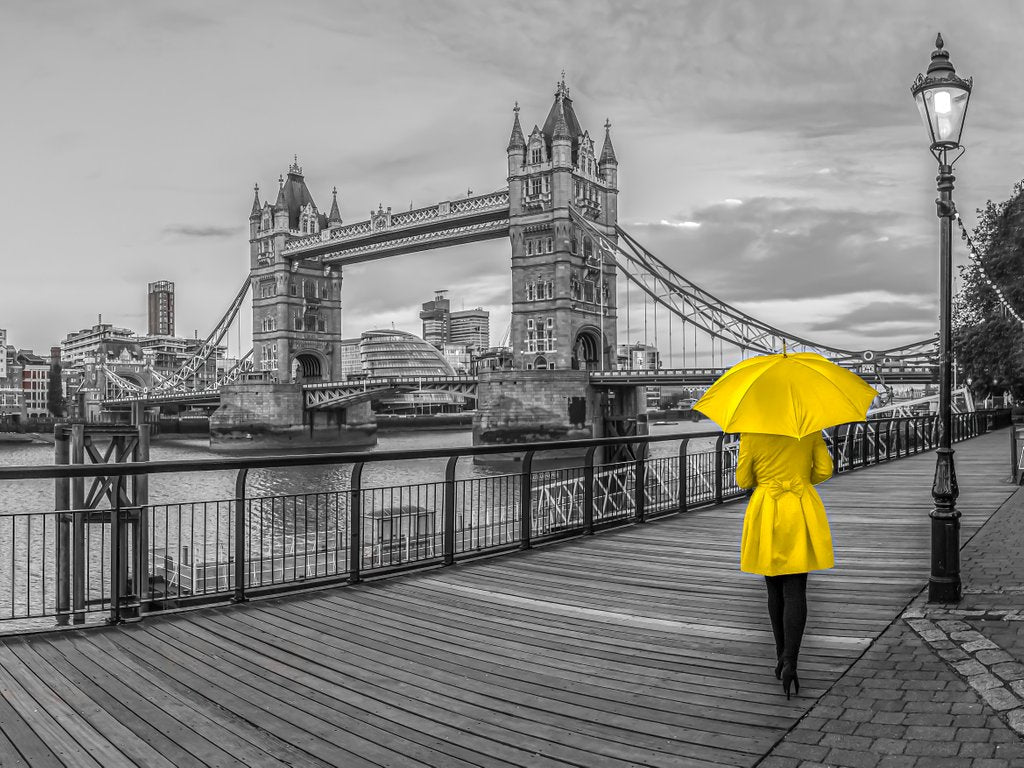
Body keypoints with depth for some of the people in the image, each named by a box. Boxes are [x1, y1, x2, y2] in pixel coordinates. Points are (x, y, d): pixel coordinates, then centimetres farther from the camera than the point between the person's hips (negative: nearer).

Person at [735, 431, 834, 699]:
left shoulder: (751, 434, -7)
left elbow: (743, 480, -2)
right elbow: (824, 470, 1)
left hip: (765, 515, 0)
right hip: (801, 512, 0)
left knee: (775, 590, 14)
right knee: (795, 592, 0)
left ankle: (782, 658, 24)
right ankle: (789, 663, -13)